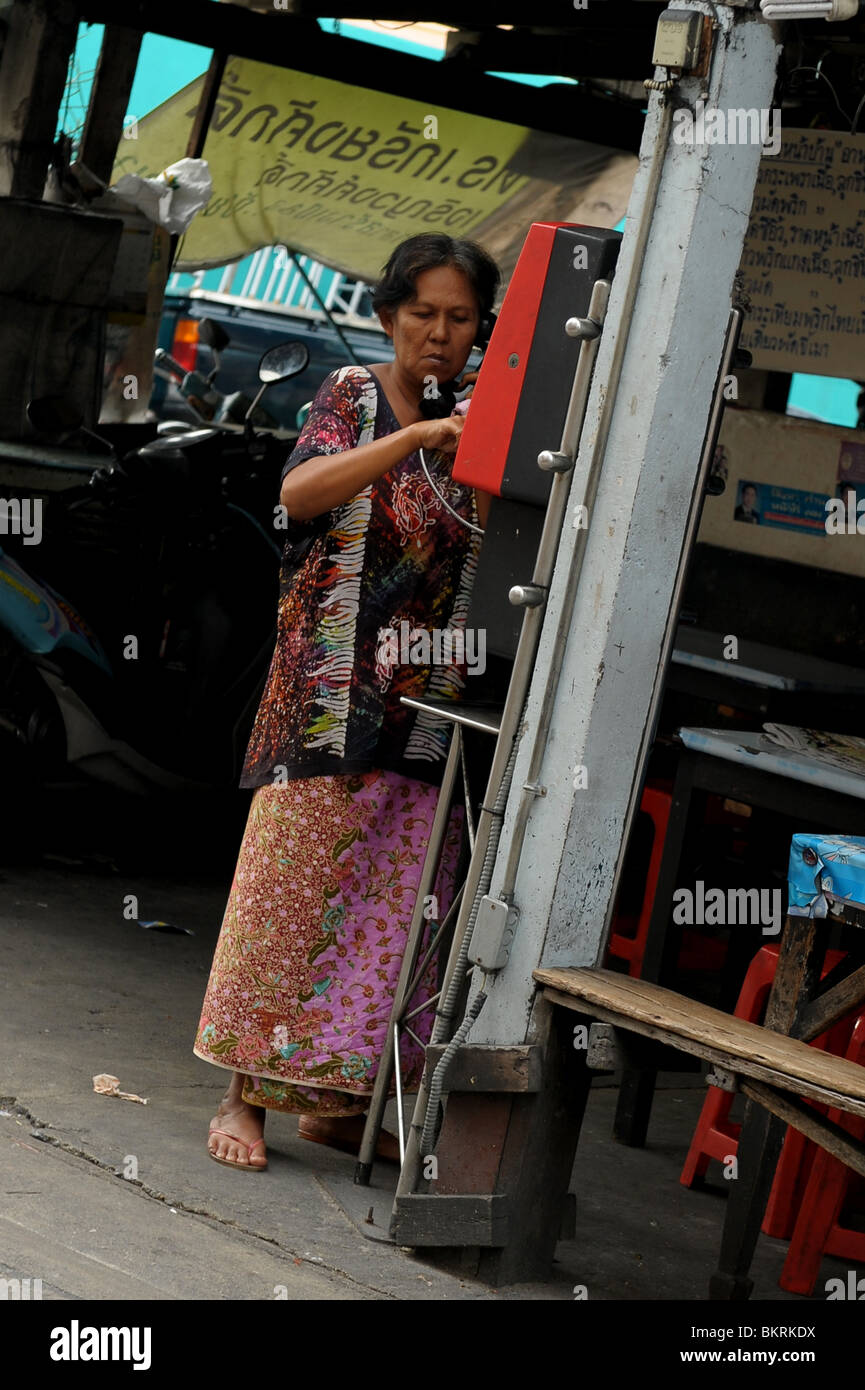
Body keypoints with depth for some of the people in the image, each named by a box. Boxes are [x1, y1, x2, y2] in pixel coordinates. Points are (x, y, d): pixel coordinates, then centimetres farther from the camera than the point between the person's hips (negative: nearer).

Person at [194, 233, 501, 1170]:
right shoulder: (354, 396, 3)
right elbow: (300, 493, -15)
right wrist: (415, 437, -24)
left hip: (431, 705, 4)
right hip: (333, 688, -4)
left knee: (396, 901, 4)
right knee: (290, 881, -5)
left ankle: (342, 1099, 13)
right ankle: (247, 1091, 2)